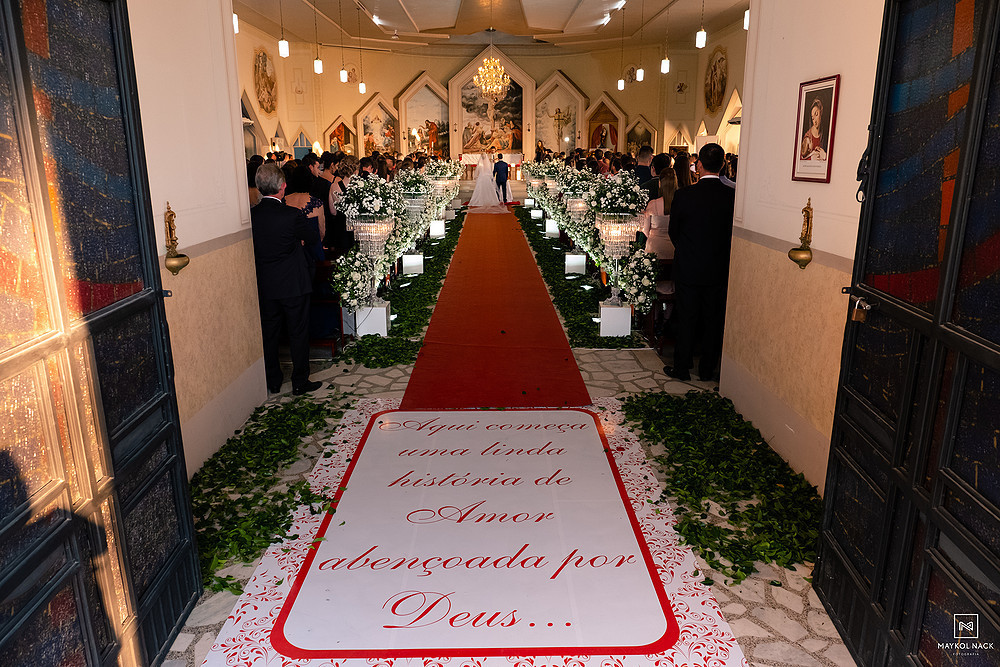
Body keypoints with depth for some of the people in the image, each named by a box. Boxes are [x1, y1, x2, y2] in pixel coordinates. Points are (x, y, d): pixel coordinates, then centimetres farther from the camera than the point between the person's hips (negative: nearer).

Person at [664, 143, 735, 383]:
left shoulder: (683, 195, -13)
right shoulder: (733, 196, -9)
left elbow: (673, 231, -1)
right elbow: (734, 234, 2)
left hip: (688, 268, -2)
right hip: (719, 270, 2)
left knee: (687, 320, 9)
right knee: (713, 321, 13)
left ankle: (681, 368, 18)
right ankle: (708, 369, 23)